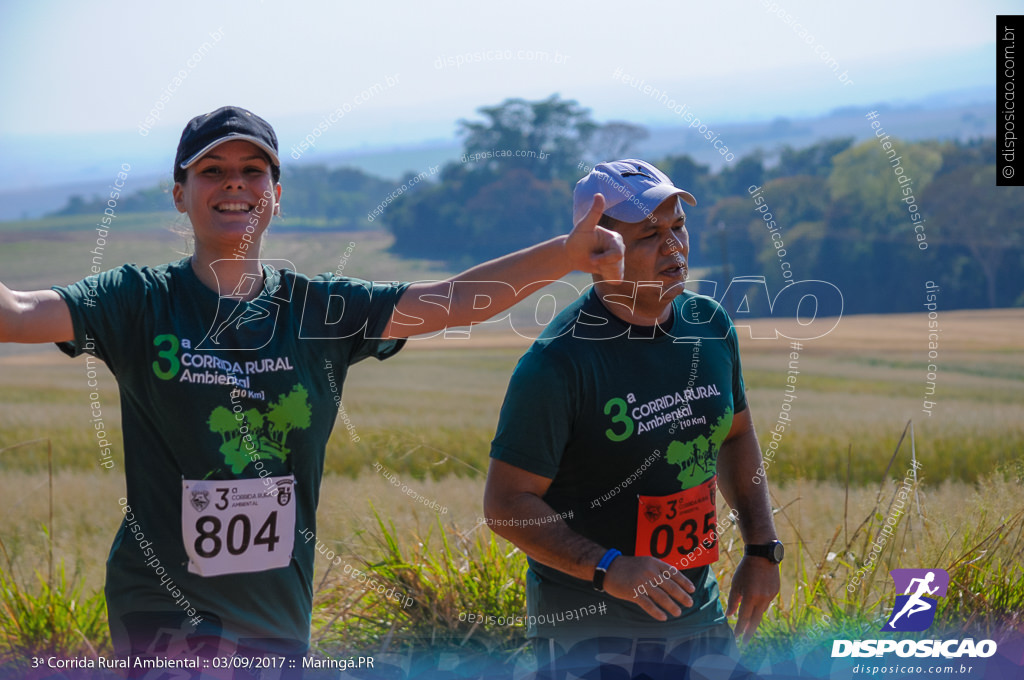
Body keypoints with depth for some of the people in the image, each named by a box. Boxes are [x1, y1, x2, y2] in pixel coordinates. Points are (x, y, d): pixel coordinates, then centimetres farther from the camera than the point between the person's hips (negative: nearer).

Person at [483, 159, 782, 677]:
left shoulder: (710, 326, 3)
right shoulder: (558, 362, -19)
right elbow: (507, 504, -17)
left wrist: (762, 548, 12)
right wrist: (607, 568, -27)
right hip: (589, 627, -6)